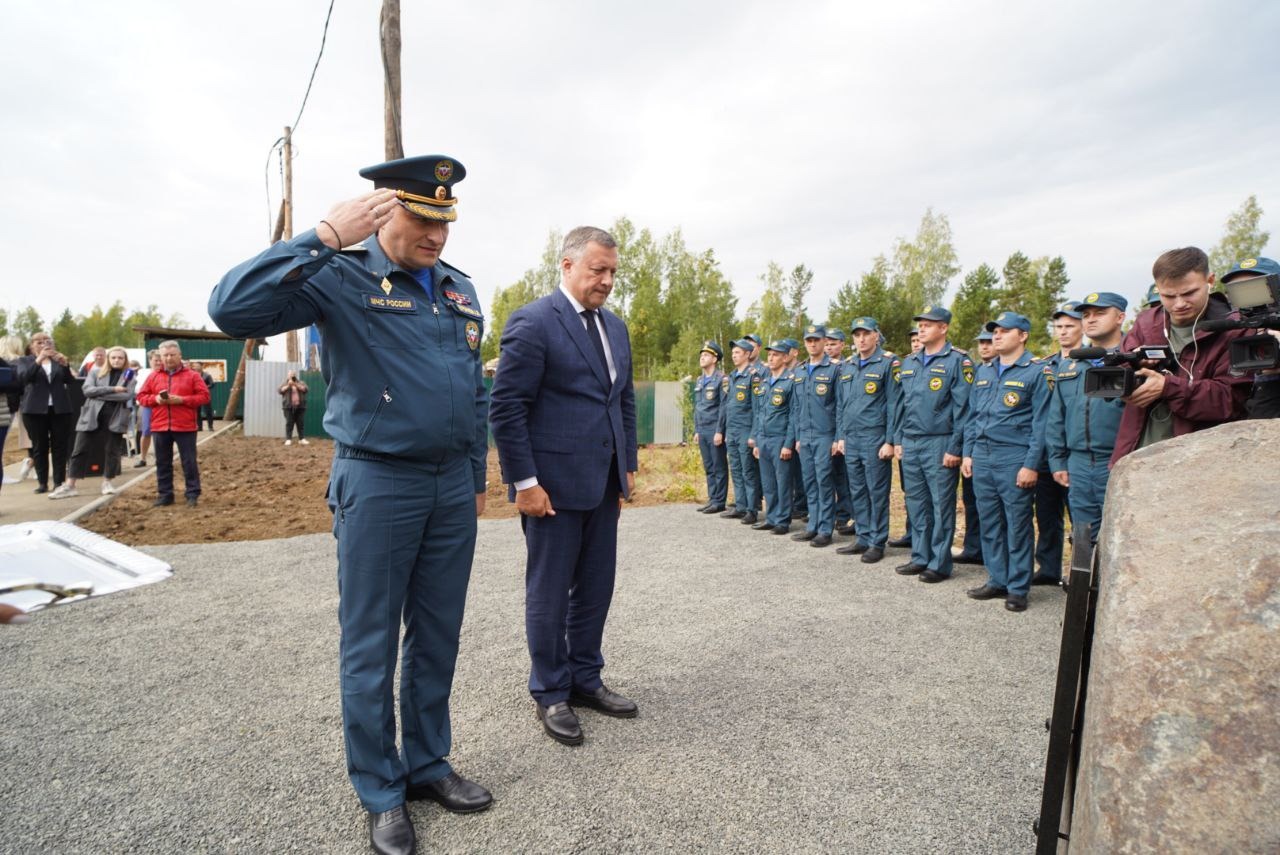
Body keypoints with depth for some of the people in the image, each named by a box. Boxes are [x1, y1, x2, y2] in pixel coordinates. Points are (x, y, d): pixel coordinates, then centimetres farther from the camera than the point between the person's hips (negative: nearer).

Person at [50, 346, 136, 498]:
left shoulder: (130, 377, 6)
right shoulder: (95, 372, 11)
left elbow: (127, 395, -10)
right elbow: (88, 390, -6)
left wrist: (100, 393, -11)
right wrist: (113, 389, -14)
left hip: (115, 418, -1)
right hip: (92, 416, 1)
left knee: (112, 451, 5)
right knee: (80, 450, 0)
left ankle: (107, 482, 18)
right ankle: (69, 485, 3)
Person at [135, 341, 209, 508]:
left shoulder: (192, 376, 1)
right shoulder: (153, 376, 10)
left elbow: (204, 396, -4)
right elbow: (141, 396, 11)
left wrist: (182, 400, -15)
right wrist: (155, 399, -10)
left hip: (185, 427, -3)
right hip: (160, 426, 3)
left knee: (189, 462, 0)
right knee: (163, 463, 10)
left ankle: (192, 494, 6)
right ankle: (165, 494, 19)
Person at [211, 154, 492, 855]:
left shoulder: (460, 290, 11)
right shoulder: (341, 278, -7)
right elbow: (232, 309, -22)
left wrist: (477, 477, 16)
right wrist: (324, 238, -24)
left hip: (452, 486, 6)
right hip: (377, 485, -5)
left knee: (437, 638, 15)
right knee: (370, 649, 7)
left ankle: (428, 764, 33)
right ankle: (381, 793, 26)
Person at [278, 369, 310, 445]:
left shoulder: (301, 382, 15)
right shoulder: (285, 383, 15)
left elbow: (305, 389, -2)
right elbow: (281, 390, 0)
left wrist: (296, 384, -13)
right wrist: (288, 385, -12)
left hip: (300, 406, 1)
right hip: (289, 406, -1)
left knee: (300, 423, -1)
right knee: (289, 423, -6)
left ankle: (301, 439, 2)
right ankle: (288, 439, -7)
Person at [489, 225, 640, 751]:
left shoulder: (615, 327, 13)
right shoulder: (532, 323, -11)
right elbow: (506, 408, -14)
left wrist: (627, 467, 13)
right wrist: (525, 482, -16)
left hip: (603, 483, 7)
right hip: (553, 484, -7)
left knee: (596, 588, 15)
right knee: (550, 593, 7)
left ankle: (585, 681, 32)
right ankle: (550, 694, 23)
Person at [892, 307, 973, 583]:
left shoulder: (958, 361, -6)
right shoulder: (909, 362, 14)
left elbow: (962, 408, -10)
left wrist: (954, 448, -14)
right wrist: (897, 440, 12)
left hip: (939, 444, -6)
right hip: (909, 444, 6)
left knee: (941, 505, 2)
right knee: (916, 503, 11)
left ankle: (940, 564, 11)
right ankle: (920, 558, 22)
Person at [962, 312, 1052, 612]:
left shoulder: (1037, 371, -3)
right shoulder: (984, 372, 15)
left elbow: (1041, 422, -8)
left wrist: (1031, 464, -13)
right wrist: (968, 453, 11)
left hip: (1015, 458, -6)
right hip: (982, 457, 6)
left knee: (1017, 525, 1)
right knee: (990, 524, 10)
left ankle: (1018, 588, 11)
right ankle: (997, 581, 21)